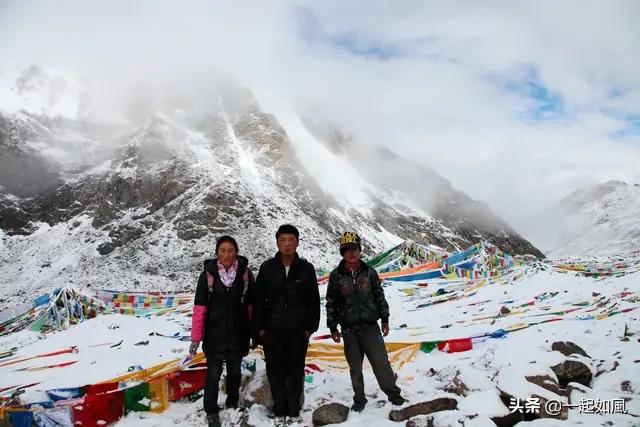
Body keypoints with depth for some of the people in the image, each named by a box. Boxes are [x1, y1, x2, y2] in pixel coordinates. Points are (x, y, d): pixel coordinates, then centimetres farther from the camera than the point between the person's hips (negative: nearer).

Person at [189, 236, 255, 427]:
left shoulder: (245, 273, -5)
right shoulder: (208, 274, -8)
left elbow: (251, 305, 2)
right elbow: (200, 307, -7)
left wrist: (253, 332, 4)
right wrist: (195, 337, -8)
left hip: (238, 334, 2)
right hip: (214, 334, -1)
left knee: (234, 371, 16)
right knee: (213, 373, 3)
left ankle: (233, 405, 37)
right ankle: (211, 412, 20)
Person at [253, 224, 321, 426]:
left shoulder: (306, 268, -1)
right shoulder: (267, 268, 0)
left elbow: (314, 301, 2)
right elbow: (258, 300, 3)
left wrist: (310, 327, -1)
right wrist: (259, 327, 0)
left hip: (298, 331, 0)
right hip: (272, 331, 1)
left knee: (296, 372, 6)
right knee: (276, 372, 7)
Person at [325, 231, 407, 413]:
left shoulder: (369, 272, 1)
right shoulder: (336, 275, -2)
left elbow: (379, 296, 8)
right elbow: (331, 303, 3)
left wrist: (384, 319, 8)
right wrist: (333, 328, 3)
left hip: (370, 326, 0)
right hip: (349, 330, 0)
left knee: (381, 362, -1)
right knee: (355, 367, 10)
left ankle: (394, 395, 15)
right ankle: (359, 400, 25)